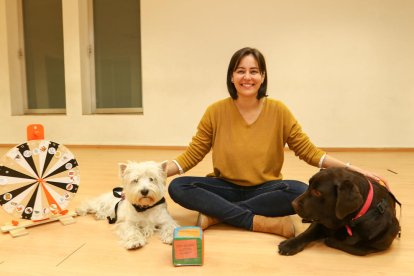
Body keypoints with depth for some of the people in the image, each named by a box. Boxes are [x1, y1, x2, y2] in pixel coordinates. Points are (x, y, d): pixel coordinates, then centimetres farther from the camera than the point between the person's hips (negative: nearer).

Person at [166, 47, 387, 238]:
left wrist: (351, 169, -14)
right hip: (226, 187, 1)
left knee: (300, 191, -31)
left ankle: (216, 214, -21)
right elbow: (192, 154, -3)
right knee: (178, 187, -25)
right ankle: (261, 222, -26)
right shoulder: (216, 112, -7)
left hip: (265, 190, 0)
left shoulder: (278, 111, -7)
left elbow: (308, 151, -2)